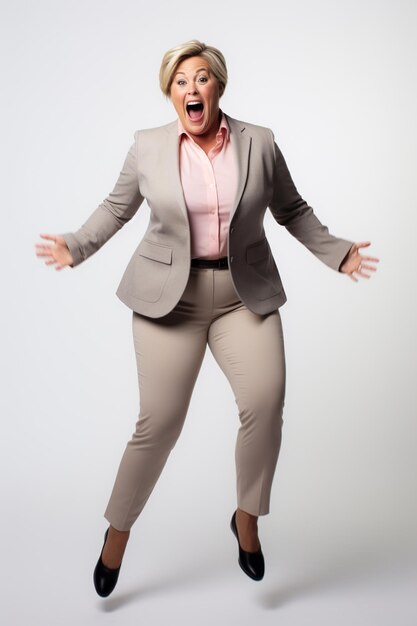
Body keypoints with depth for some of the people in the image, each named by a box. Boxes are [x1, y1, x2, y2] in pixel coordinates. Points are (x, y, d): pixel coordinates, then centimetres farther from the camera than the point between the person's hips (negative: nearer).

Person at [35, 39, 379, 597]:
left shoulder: (260, 143, 4)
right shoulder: (148, 146, 2)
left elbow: (292, 209, 13)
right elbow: (117, 207, 12)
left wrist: (336, 253, 5)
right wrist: (76, 246, -1)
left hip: (246, 294, 2)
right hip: (170, 294, -1)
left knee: (266, 403, -16)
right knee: (160, 422, -4)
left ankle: (247, 518, 10)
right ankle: (118, 530, 21)